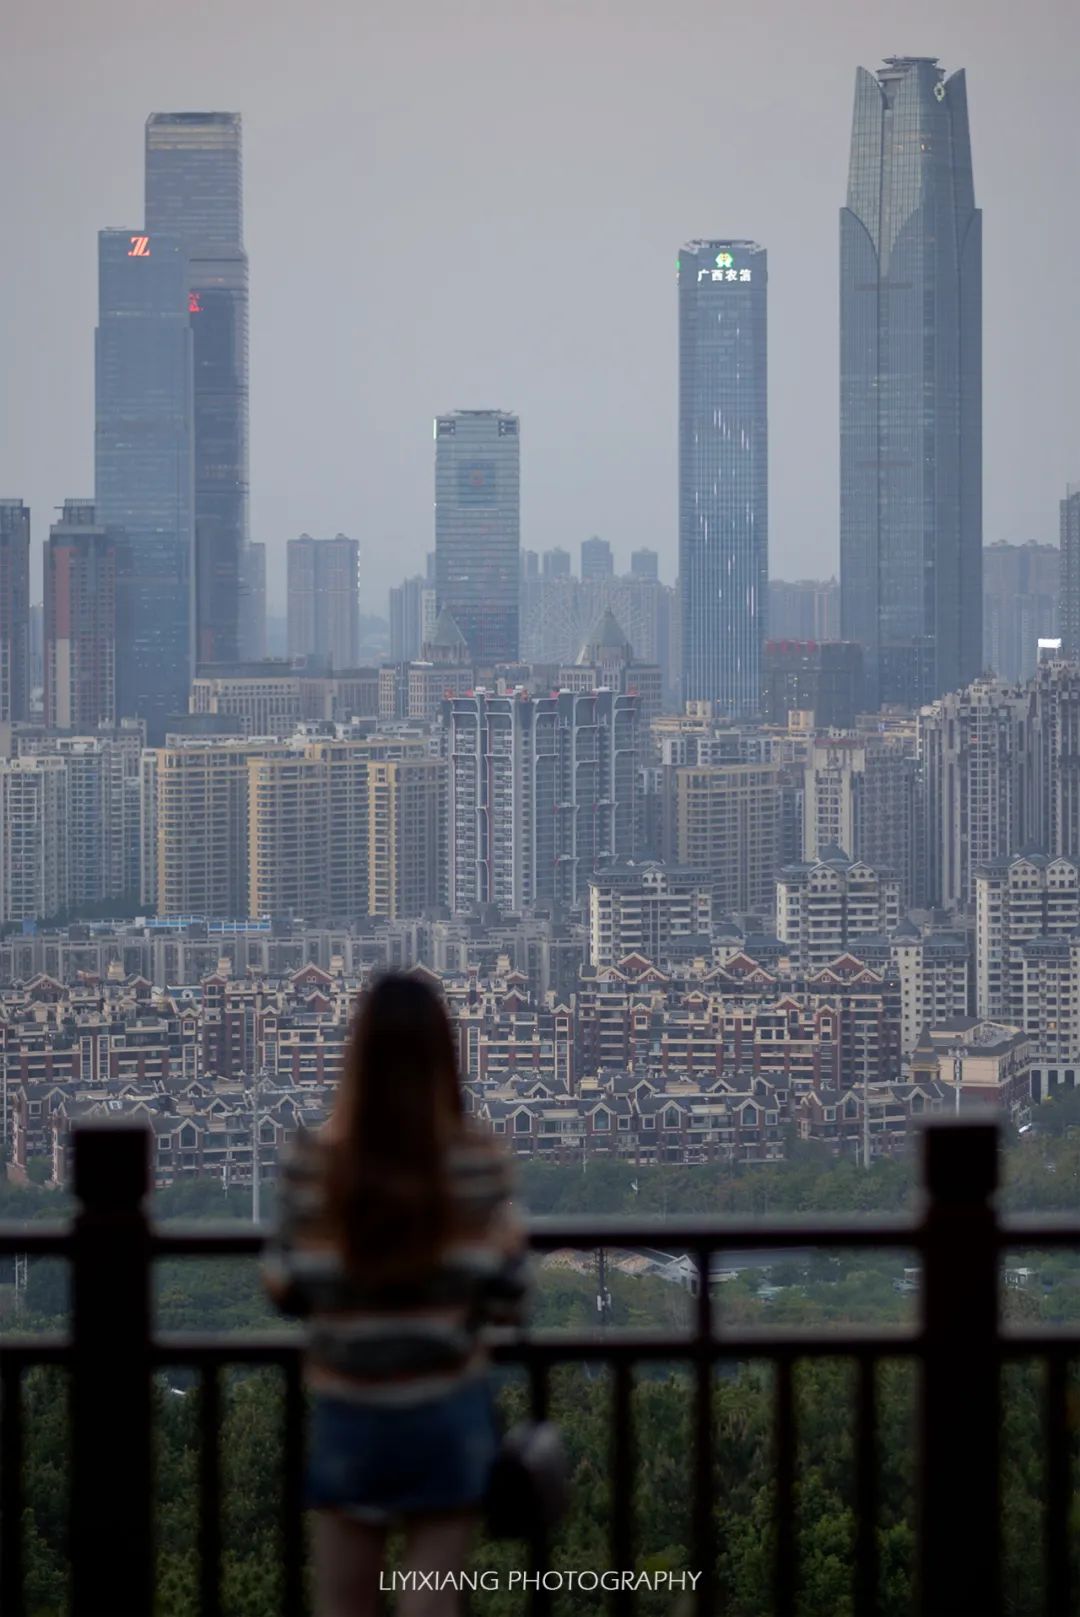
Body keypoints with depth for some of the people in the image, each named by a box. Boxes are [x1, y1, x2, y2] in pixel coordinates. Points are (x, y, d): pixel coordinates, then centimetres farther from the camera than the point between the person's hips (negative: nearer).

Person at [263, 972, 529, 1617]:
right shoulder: (479, 1160, -9)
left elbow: (289, 1288, -3)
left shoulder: (315, 1163, -7)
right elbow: (507, 1293, -7)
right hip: (447, 1407, -1)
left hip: (350, 1409, 1)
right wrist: (510, 1231, 11)